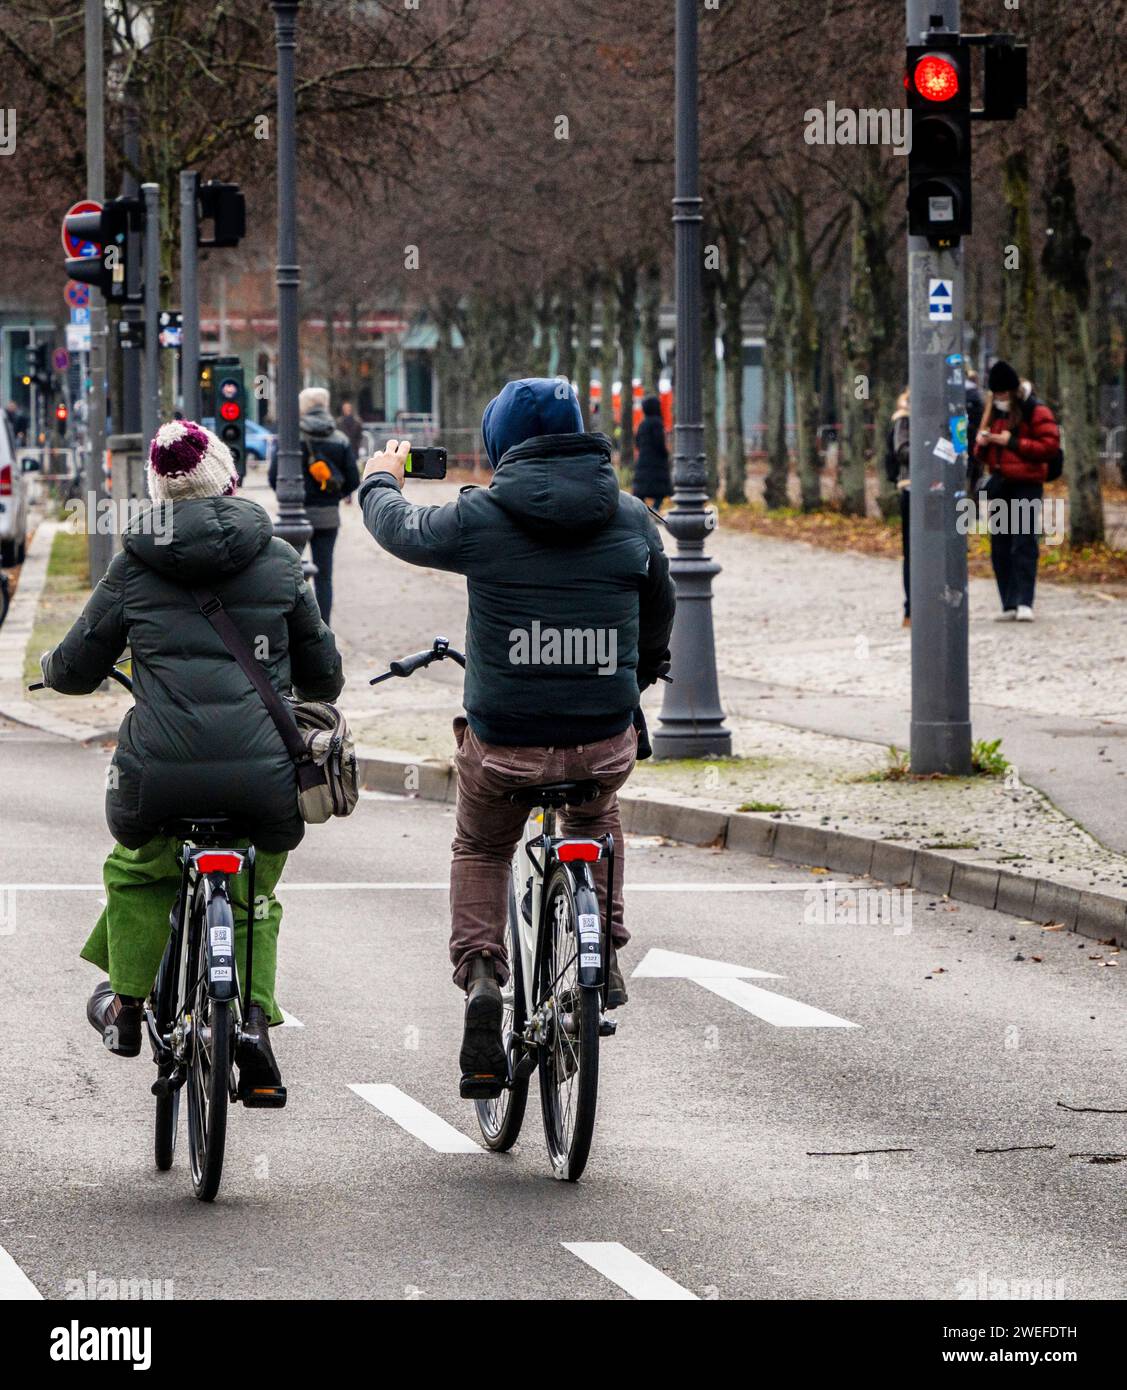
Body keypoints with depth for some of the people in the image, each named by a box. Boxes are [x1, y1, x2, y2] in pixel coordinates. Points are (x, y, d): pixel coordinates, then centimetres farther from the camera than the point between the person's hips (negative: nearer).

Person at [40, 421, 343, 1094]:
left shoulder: (136, 564, 7)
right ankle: (253, 1017, 7)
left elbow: (76, 669, 15)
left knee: (136, 872, 30)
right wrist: (315, 696, 42)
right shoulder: (278, 559, 10)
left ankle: (126, 1006, 38)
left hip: (160, 772, -1)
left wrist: (54, 667, 39)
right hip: (264, 773, 1)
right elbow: (324, 673, 18)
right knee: (253, 898, 25)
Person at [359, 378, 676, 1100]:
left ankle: (480, 975, 6)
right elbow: (660, 606, 19)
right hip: (606, 744, 2)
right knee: (597, 816, 36)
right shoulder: (632, 518, 0)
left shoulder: (480, 518, -9)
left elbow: (400, 529, 12)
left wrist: (380, 480, 35)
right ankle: (605, 957, 32)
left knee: (481, 851, 26)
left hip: (504, 747, -2)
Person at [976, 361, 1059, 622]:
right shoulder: (994, 412, 17)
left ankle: (1024, 603, -16)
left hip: (1026, 485, -7)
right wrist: (982, 444, 0)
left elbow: (1050, 446, -14)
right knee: (1000, 548, 4)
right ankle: (1009, 605, 7)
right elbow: (984, 455, 24)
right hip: (998, 485, 7)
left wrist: (1013, 442, -17)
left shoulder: (1036, 411, -4)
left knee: (1024, 544, -12)